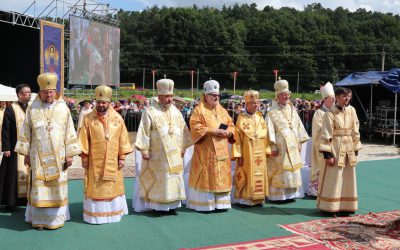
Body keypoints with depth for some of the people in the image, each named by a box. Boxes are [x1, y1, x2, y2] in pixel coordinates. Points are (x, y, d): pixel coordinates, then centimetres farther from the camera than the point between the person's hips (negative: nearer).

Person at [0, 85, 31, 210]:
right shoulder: (11, 109, -5)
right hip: (16, 148, -5)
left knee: (28, 173, 7)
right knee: (14, 174, 0)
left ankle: (26, 198, 16)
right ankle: (11, 201, 9)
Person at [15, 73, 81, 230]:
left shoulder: (63, 109, 2)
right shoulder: (32, 110, 2)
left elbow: (69, 133, 2)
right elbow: (25, 133, 5)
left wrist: (69, 155, -1)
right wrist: (26, 153, 1)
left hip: (58, 156, 0)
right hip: (38, 156, 0)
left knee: (57, 186, 4)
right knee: (39, 187, 1)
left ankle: (57, 217, 15)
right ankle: (39, 219, 11)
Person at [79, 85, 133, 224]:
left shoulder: (117, 118, 1)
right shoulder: (88, 118, -4)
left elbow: (123, 139, 3)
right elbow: (84, 139, -3)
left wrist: (122, 157, 0)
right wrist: (84, 157, -5)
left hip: (112, 161, 2)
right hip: (94, 161, -2)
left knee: (113, 186, 11)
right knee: (95, 188, 3)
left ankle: (113, 211, 24)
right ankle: (95, 214, 13)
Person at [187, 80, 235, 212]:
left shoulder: (223, 110, 16)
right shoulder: (199, 110, -2)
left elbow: (231, 126, 16)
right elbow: (196, 128, -11)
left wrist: (227, 132, -6)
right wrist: (212, 131, -18)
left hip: (221, 151, 6)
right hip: (206, 151, -5)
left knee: (221, 177, 6)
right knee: (206, 177, -5)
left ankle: (220, 202, 12)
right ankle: (204, 204, 1)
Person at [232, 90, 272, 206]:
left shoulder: (260, 118, 7)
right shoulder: (241, 119, -7)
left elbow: (266, 136, 10)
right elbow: (237, 138, -9)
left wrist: (267, 151, 5)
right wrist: (238, 155, -14)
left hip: (260, 154, 5)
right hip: (247, 153, -5)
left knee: (259, 175, 9)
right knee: (247, 175, 0)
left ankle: (258, 198, 18)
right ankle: (245, 199, 8)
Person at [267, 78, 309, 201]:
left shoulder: (292, 110, 12)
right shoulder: (273, 112, -7)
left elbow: (299, 126, 16)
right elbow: (270, 130, -11)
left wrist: (299, 143, 11)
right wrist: (273, 147, -16)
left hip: (292, 147, 6)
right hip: (280, 147, -6)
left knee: (293, 171, 10)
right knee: (280, 172, -4)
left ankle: (291, 194, 19)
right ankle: (279, 195, 5)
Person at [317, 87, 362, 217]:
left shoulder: (351, 110, 5)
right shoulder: (330, 114, -11)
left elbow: (355, 132, 11)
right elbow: (326, 136, -13)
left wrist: (356, 150, 9)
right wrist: (327, 154, -17)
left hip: (349, 149, 6)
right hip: (335, 149, -6)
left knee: (348, 180, 11)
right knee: (333, 180, 1)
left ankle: (345, 206, 23)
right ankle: (330, 208, 12)